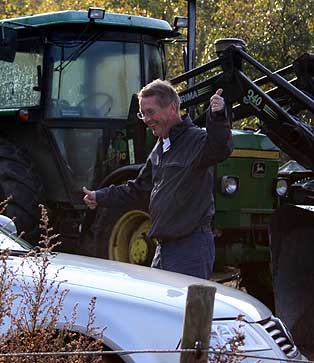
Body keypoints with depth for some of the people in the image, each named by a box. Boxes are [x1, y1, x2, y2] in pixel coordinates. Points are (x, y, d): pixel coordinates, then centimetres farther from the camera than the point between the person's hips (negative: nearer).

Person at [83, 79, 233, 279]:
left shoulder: (196, 140, -12)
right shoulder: (160, 148, 17)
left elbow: (220, 150, -35)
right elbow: (140, 187, 30)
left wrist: (218, 117, -52)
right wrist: (101, 197, 32)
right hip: (164, 247, 10)